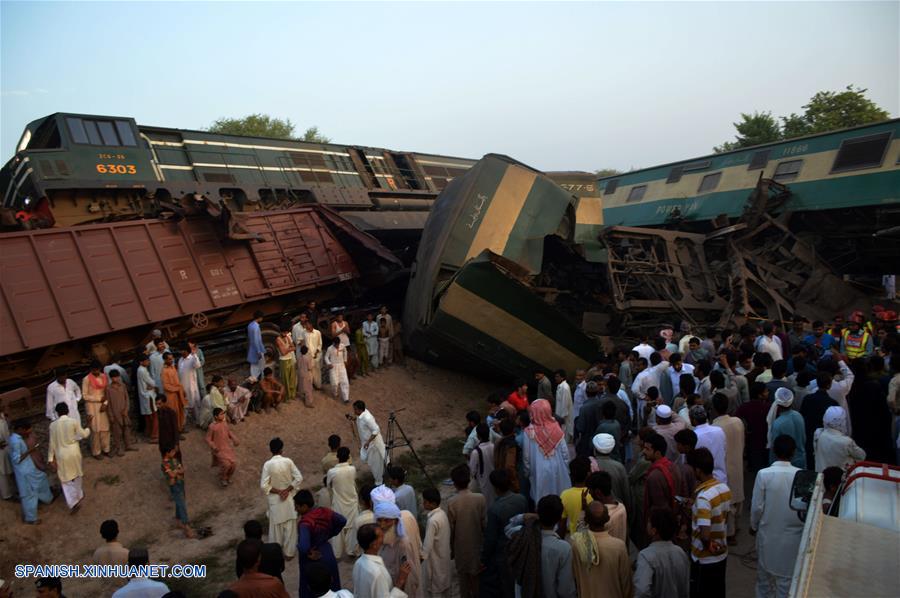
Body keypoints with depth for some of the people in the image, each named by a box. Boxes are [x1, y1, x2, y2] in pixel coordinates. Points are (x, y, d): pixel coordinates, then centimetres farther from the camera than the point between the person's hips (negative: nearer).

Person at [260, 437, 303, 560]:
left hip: (275, 500, -1)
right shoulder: (288, 461, -11)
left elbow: (264, 486, -16)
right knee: (290, 526, 13)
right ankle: (289, 553, 22)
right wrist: (287, 490, -10)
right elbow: (299, 478, -12)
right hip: (289, 499, 1)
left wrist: (278, 491, -8)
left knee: (276, 527, 14)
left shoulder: (267, 464, -14)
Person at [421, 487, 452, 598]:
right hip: (443, 554, 8)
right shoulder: (442, 513, -3)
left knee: (435, 588, 8)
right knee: (444, 582, 23)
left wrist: (421, 558, -17)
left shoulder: (432, 520, -29)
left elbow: (428, 544, -27)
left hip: (435, 558, -8)